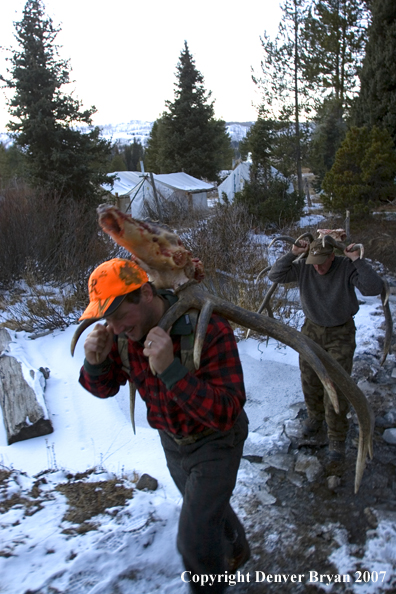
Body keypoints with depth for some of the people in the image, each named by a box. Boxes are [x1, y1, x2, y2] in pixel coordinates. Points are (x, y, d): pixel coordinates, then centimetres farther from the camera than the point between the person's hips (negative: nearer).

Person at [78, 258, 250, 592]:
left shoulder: (209, 330, -36)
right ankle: (236, 551, 60)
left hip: (216, 441, -6)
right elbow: (104, 387, -2)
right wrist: (95, 362, -26)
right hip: (172, 440, 6)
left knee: (195, 541, -3)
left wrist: (171, 369, -49)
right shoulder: (125, 331, -18)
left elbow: (226, 413, -38)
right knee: (207, 507, 29)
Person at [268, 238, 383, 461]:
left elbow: (374, 288, -33)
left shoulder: (347, 267, -22)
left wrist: (358, 260, -36)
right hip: (312, 329, 4)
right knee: (310, 380, 15)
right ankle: (315, 415, 43)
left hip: (341, 333, -3)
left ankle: (337, 438, 12)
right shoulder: (304, 267, -13)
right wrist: (292, 254, -25)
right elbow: (275, 276, -17)